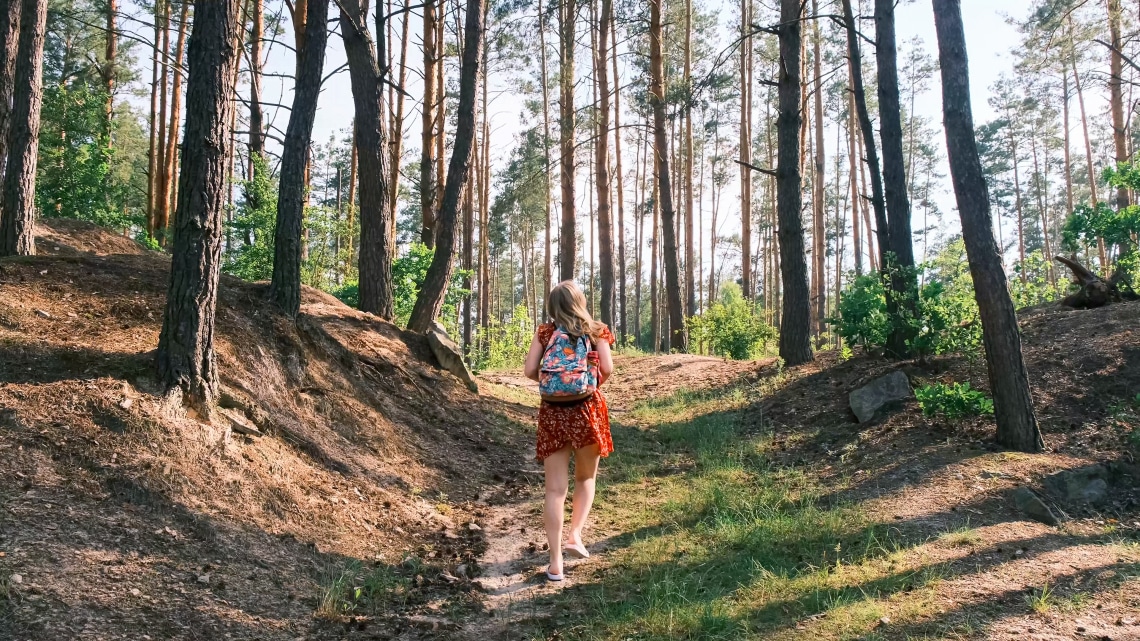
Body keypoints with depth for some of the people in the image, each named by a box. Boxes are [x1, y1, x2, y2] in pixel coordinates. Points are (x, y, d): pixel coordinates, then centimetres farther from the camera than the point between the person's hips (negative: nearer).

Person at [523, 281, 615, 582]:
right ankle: (575, 535, 7)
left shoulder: (544, 332, 4)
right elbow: (607, 368, -8)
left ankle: (555, 563, 0)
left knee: (555, 489, 2)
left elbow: (530, 371, -4)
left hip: (553, 412, 1)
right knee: (585, 478, 22)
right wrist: (592, 384, 11)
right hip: (587, 410, 0)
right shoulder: (595, 330, 2)